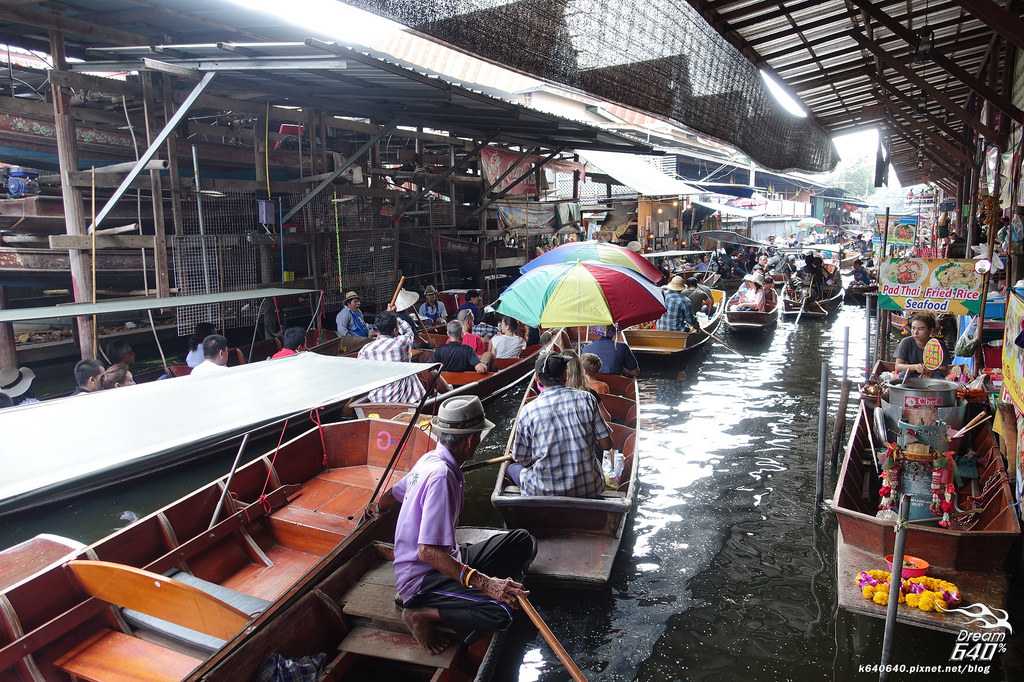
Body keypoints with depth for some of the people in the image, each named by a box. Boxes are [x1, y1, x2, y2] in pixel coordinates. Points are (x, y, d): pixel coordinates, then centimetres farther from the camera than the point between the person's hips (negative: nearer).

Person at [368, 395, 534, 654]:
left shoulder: (429, 459, 3)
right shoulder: (442, 476, -27)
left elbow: (393, 494, 22)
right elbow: (428, 552, -32)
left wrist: (376, 509, 45)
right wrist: (484, 583, -37)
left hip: (446, 558, 10)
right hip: (421, 578, -10)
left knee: (523, 541, 2)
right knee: (500, 613, -30)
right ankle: (422, 615, -10)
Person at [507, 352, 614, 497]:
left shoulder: (527, 412, -10)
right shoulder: (587, 398, -7)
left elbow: (523, 460, -2)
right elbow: (606, 444, -4)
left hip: (545, 493, -1)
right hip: (589, 491, 1)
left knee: (512, 467, 27)